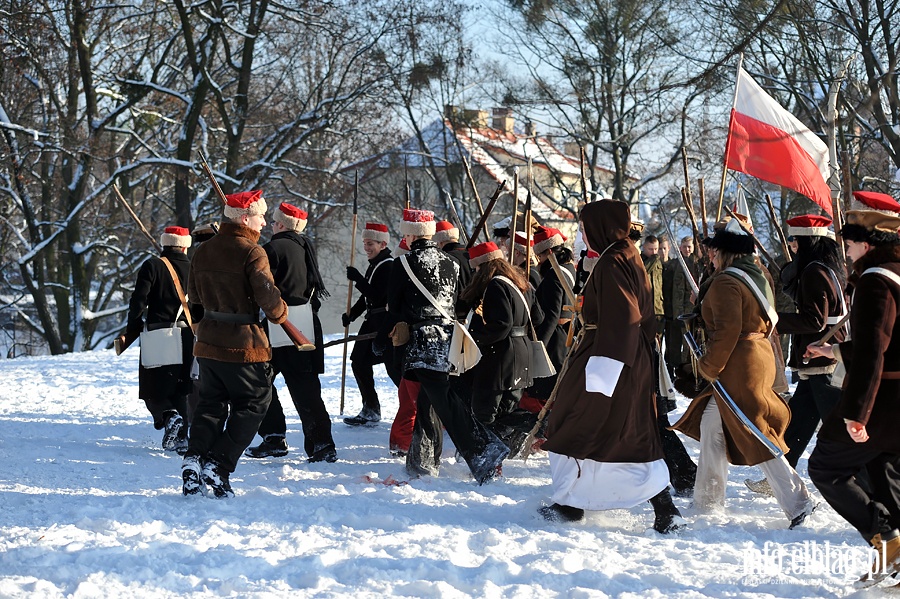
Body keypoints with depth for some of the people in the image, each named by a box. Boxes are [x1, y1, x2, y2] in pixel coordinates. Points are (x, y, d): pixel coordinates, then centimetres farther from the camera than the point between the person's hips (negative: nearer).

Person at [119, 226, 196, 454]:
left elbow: (138, 302, -8)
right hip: (188, 338, 3)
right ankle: (180, 438, 8)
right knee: (179, 389, 13)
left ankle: (168, 417, -21)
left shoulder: (152, 266, -4)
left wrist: (131, 333, 3)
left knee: (153, 389, 6)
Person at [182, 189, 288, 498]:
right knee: (252, 404, 7)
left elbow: (194, 294, 18)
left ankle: (195, 456, -2)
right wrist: (279, 313, 0)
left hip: (208, 344, 6)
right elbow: (268, 296, -20)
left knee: (211, 403, 18)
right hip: (245, 345, -6)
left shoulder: (203, 251, 8)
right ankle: (218, 466, -4)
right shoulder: (252, 252, -15)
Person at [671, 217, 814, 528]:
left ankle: (797, 502, -8)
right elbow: (768, 320, 20)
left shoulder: (725, 283, -17)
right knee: (710, 424, 17)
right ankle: (707, 499, 23)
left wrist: (709, 366, -14)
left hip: (738, 364, -10)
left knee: (756, 436, -7)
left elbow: (727, 330, -24)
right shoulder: (756, 276, 13)